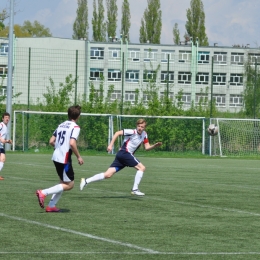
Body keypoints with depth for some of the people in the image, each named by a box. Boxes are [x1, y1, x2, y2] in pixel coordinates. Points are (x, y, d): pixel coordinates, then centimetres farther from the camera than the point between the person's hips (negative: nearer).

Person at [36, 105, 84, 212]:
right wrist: (78, 157, -13)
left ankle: (51, 206, 13)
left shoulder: (61, 125, 12)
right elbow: (72, 143, -24)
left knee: (63, 182, 19)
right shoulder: (75, 127, -11)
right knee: (69, 185, 0)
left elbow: (51, 141, 11)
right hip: (64, 159, -8)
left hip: (56, 157, 8)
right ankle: (43, 193, -12)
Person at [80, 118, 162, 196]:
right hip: (124, 153, -8)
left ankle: (86, 181, -1)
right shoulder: (132, 132, -9)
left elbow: (147, 147, 13)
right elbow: (117, 133, -10)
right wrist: (111, 145, -16)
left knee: (108, 175, 0)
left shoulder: (144, 134, 14)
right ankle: (135, 189, -9)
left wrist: (155, 145, -6)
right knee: (142, 167, -10)